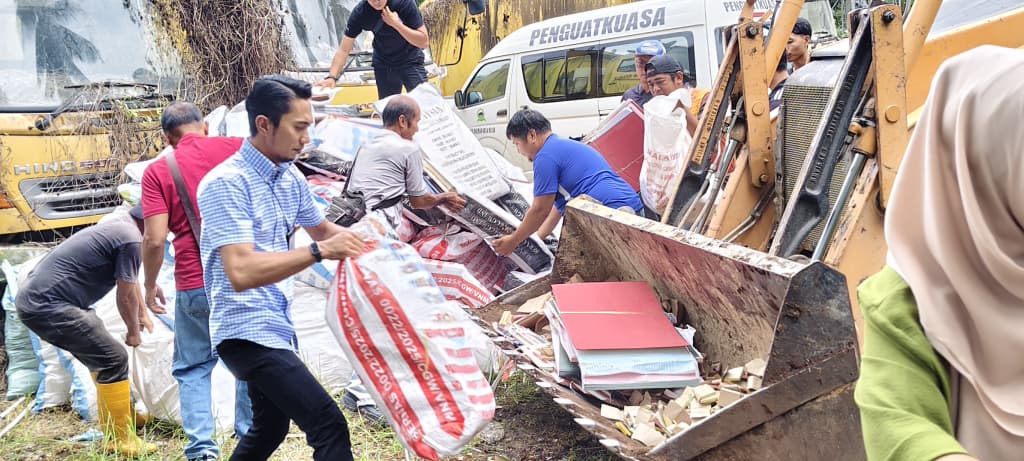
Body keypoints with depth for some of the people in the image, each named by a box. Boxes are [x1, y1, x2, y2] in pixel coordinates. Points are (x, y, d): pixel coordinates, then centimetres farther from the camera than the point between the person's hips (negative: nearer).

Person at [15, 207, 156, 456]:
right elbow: (126, 296, -7)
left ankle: (122, 413, 33)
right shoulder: (132, 240, -16)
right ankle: (120, 440, -3)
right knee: (114, 359, -9)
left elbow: (131, 280, 29)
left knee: (101, 354, 22)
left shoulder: (119, 226, 15)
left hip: (33, 297, 11)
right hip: (48, 307, -11)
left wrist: (143, 315, 39)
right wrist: (134, 331, 9)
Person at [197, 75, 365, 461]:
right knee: (328, 425, -19)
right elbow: (242, 272, -30)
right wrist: (319, 251, -31)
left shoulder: (290, 176, 6)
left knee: (269, 430, 24)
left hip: (277, 326, 10)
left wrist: (359, 237, 7)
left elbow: (321, 228, 24)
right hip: (248, 332, -10)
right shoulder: (226, 183, -19)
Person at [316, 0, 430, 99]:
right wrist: (332, 77, -29)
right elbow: (344, 50, -14)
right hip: (383, 65, 2)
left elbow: (424, 42, -21)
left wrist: (396, 24, -31)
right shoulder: (360, 12, -16)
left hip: (411, 61, -2)